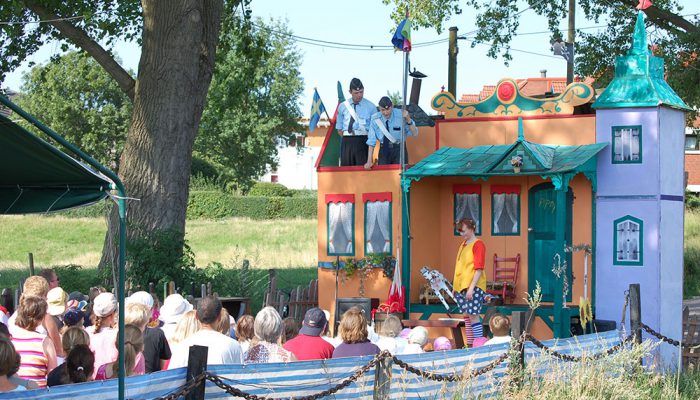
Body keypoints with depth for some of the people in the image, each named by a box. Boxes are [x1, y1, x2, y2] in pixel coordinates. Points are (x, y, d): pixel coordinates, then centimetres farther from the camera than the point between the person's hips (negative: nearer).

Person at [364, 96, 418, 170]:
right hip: (383, 150, 1)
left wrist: (408, 120, -27)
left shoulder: (400, 115, -11)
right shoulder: (375, 119, -6)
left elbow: (414, 134, -10)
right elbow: (371, 141, -4)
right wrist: (369, 161, -10)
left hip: (399, 150, -1)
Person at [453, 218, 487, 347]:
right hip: (461, 286, 8)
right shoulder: (463, 245, 16)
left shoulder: (478, 245, -9)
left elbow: (479, 269, -15)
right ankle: (470, 345, 14)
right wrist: (456, 286, 17)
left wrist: (471, 287, -21)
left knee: (473, 315, -11)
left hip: (473, 286, -8)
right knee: (466, 316, 9)